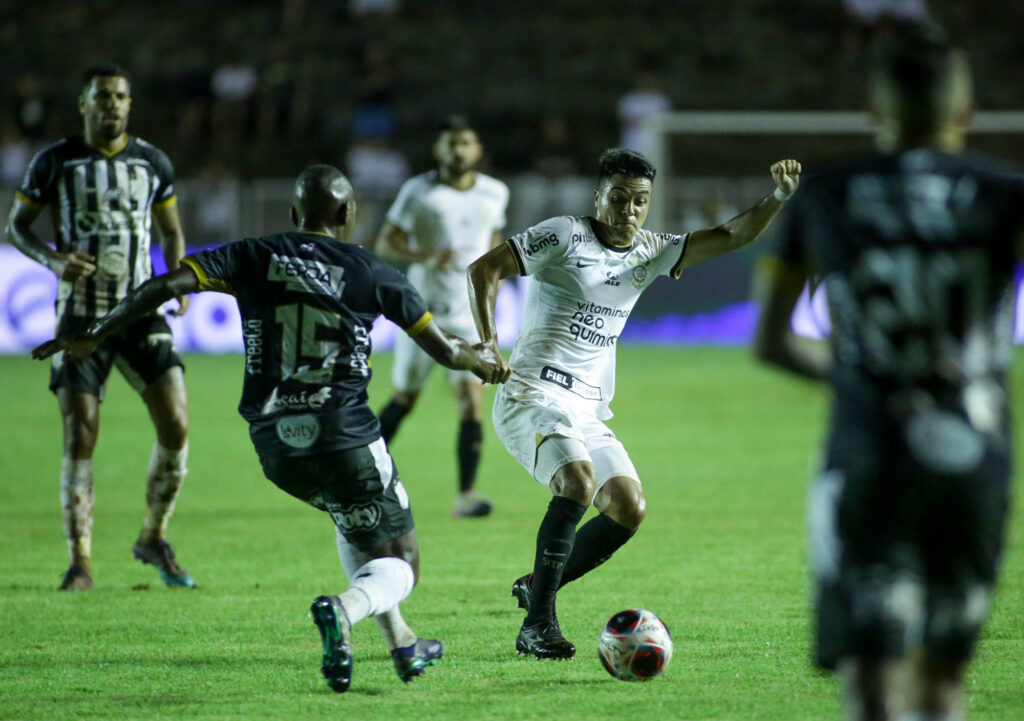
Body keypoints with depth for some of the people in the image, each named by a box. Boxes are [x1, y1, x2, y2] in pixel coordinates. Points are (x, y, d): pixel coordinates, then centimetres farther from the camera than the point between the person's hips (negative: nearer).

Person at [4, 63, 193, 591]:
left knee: (176, 427, -9)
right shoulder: (55, 162, -1)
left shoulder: (153, 163, 5)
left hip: (142, 312, 2)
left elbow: (172, 233, 16)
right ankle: (80, 562, 1)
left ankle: (154, 539, 12)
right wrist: (54, 259, -15)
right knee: (79, 439, -7)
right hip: (80, 316, -2)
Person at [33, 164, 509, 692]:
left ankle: (400, 642, 31)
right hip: (345, 439, -4)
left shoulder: (254, 258, 4)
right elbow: (442, 348, 8)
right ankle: (344, 610, -32)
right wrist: (482, 361, 30)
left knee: (354, 516, 33)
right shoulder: (369, 272, 0)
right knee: (399, 565, 3)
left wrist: (93, 336, -1)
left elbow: (169, 284, -7)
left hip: (274, 445, 4)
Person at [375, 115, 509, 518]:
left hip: (470, 316, 2)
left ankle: (466, 495, -13)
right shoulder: (418, 191, -6)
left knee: (471, 404, -12)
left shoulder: (494, 194, 5)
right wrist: (426, 257, -25)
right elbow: (385, 245, -6)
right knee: (405, 399, 9)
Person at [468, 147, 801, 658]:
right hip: (532, 396, -7)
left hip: (587, 413, 7)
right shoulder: (565, 236, -4)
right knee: (578, 481, -29)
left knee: (629, 507, -6)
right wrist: (488, 342, -16)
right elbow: (485, 269, -4)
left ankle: (535, 587, 12)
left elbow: (730, 236, 9)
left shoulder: (651, 252, 14)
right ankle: (537, 624, -23)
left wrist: (778, 198, -8)